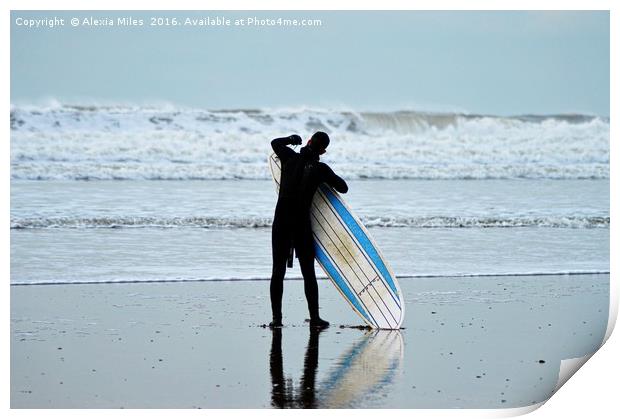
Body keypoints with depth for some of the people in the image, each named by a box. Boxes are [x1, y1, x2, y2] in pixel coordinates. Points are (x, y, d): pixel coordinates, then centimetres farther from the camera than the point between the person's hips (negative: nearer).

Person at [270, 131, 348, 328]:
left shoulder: (290, 157, 1)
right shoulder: (321, 169, -4)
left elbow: (275, 142, 22)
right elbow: (343, 188, 5)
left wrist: (292, 139, 38)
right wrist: (332, 178, 22)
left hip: (281, 223, 2)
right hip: (302, 225, -2)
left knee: (278, 271, 6)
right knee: (308, 273, 6)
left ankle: (276, 317, 3)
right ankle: (314, 317, 5)